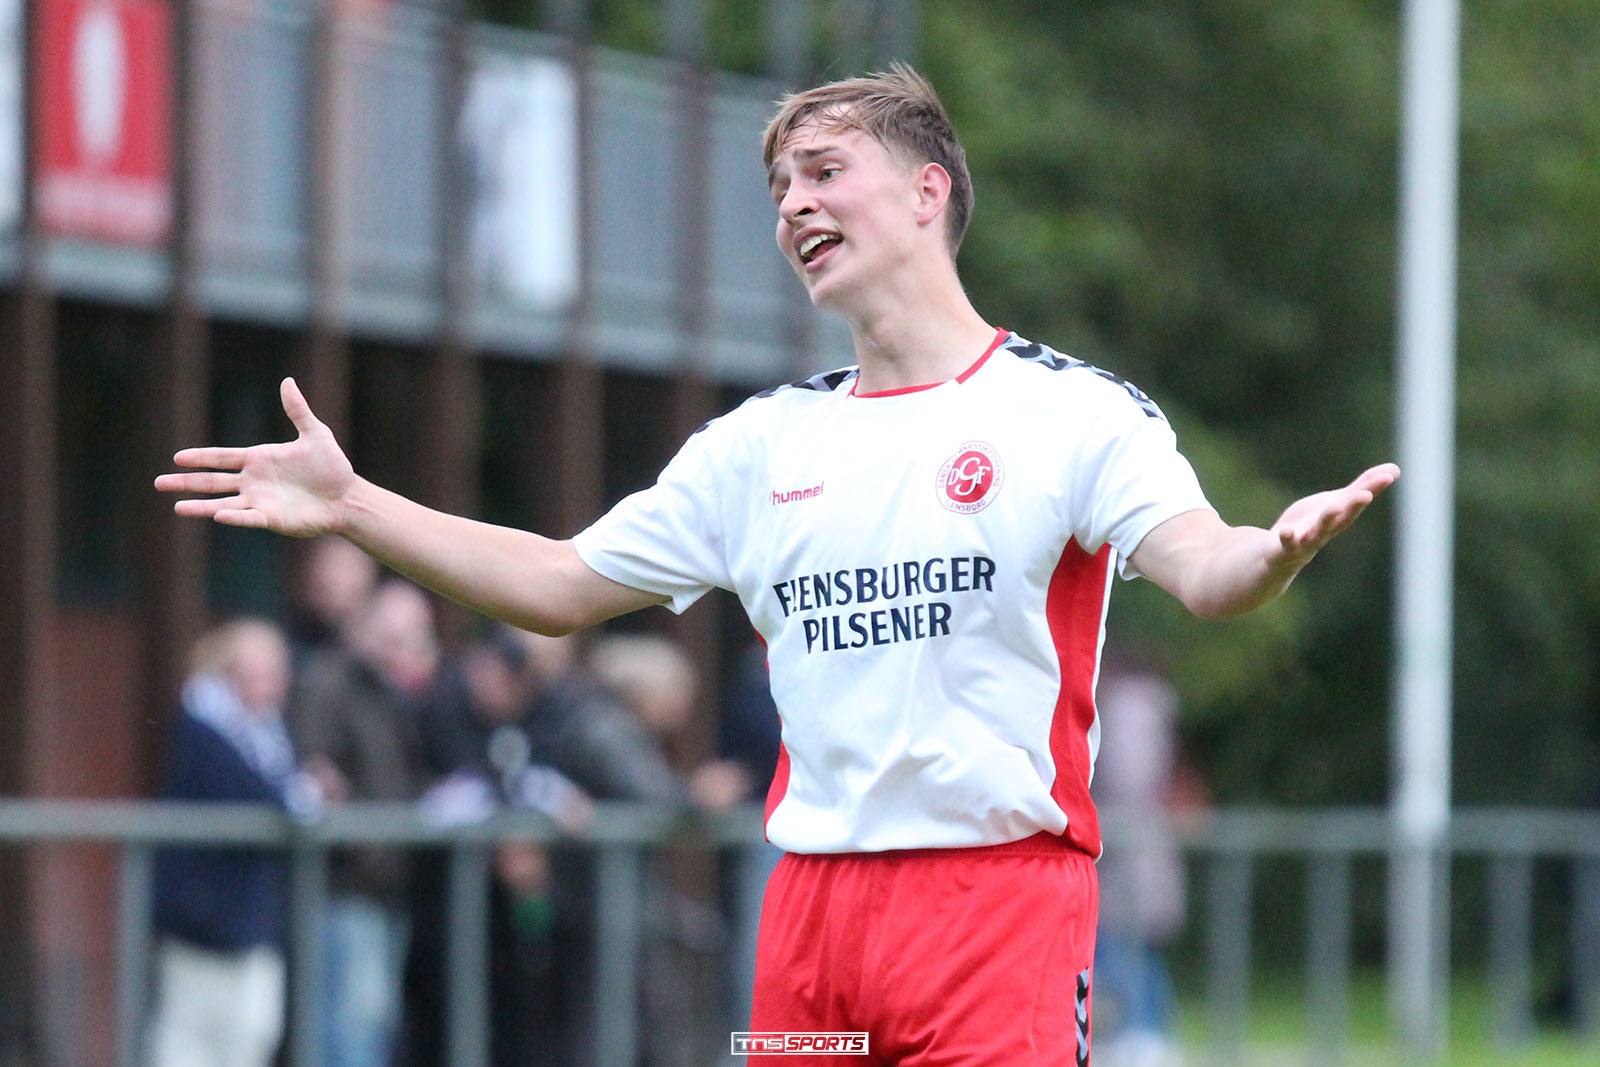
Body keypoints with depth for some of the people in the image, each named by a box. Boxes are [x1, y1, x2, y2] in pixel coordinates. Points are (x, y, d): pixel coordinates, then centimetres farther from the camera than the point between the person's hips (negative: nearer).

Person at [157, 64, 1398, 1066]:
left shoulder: (1073, 410, -3)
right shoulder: (768, 441, 15)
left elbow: (1201, 570, -18)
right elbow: (561, 584, 21)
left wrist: (1278, 547, -42)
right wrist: (352, 505, 13)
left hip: (1003, 888, -5)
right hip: (812, 891, 5)